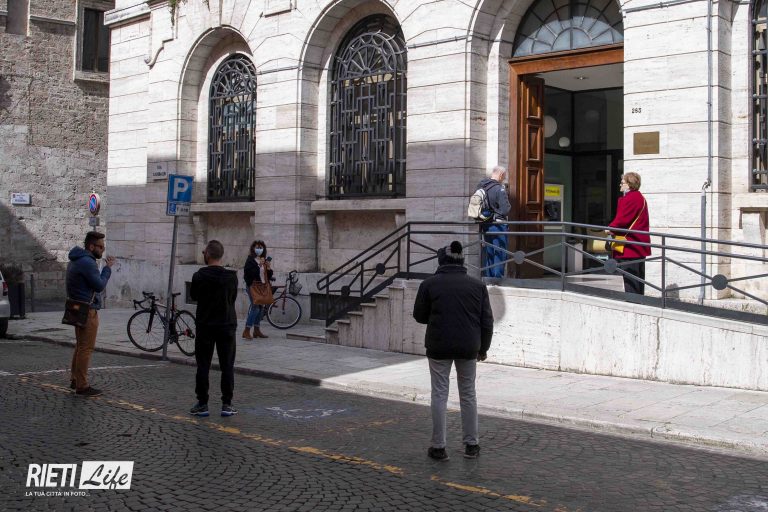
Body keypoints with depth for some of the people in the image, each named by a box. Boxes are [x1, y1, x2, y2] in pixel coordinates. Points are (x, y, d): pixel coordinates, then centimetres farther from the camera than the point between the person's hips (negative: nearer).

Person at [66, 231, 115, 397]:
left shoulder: (76, 260, 14)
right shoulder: (87, 262, -19)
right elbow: (100, 285, -16)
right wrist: (108, 268, -8)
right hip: (87, 310, -11)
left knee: (80, 346, 19)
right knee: (86, 348, -6)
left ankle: (75, 380, 26)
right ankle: (82, 386, -3)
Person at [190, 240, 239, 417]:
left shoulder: (199, 276, -10)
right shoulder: (231, 276, -3)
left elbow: (193, 296, 6)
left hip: (205, 326, -2)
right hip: (227, 326, 2)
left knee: (203, 366, 5)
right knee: (227, 366, 6)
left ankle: (202, 404, 7)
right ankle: (227, 404, 6)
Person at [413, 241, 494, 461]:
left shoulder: (429, 284, -4)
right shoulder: (477, 285, 2)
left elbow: (419, 315, 4)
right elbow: (487, 321, 4)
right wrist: (483, 348, 13)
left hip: (439, 347, -2)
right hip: (468, 348, 2)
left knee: (439, 395, 5)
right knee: (468, 394, 14)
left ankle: (438, 447, 6)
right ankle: (471, 444, 19)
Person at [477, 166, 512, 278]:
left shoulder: (481, 186, 6)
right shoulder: (499, 189, -17)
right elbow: (505, 210, -18)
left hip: (485, 225, 7)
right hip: (498, 225, -7)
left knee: (488, 253, 15)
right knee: (499, 254, 1)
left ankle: (487, 277, 20)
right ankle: (497, 277, 0)